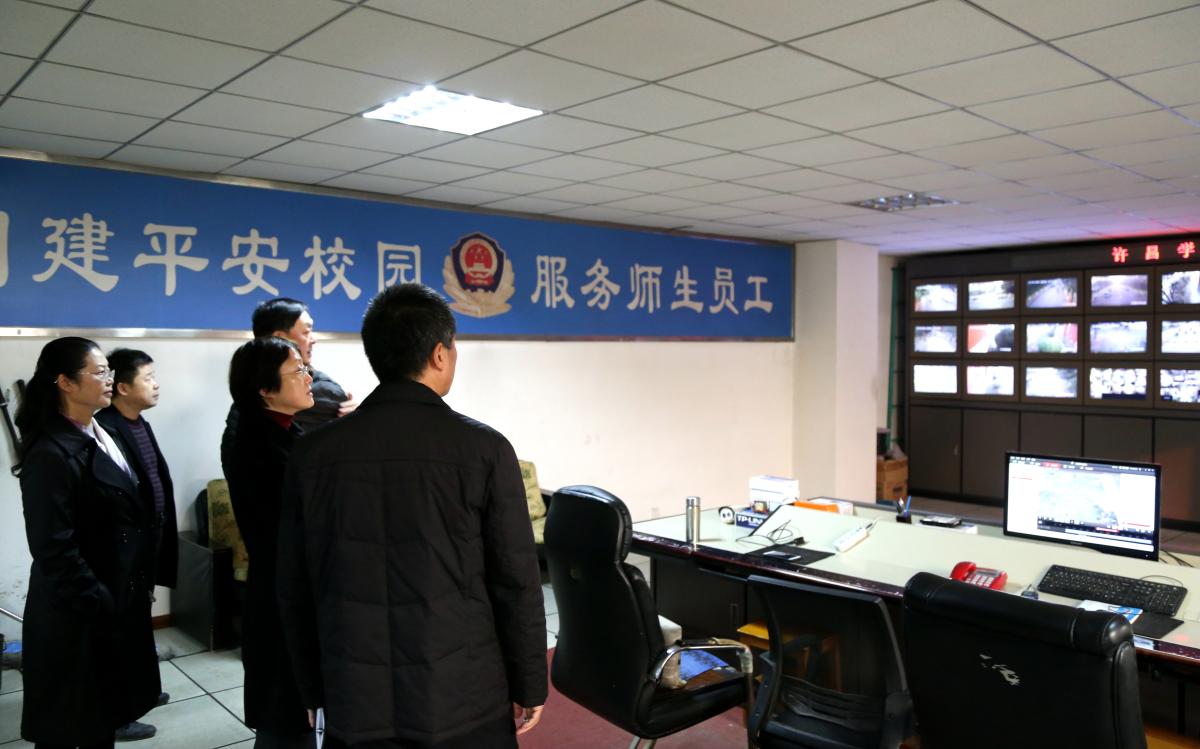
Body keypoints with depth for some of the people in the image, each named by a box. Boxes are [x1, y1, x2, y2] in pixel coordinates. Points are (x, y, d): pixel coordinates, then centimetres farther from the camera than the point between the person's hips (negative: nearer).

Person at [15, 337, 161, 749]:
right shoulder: (51, 453, -21)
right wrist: (101, 605, -17)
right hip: (78, 615, -8)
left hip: (117, 600, 8)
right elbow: (55, 551, -22)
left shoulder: (99, 436, 7)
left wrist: (140, 582, 12)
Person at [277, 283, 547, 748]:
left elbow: (295, 589, 4)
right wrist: (529, 687, 4)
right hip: (464, 699, -2)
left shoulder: (313, 452, -3)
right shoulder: (483, 448, -12)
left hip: (355, 703, 3)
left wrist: (315, 692, 15)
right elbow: (516, 582, -8)